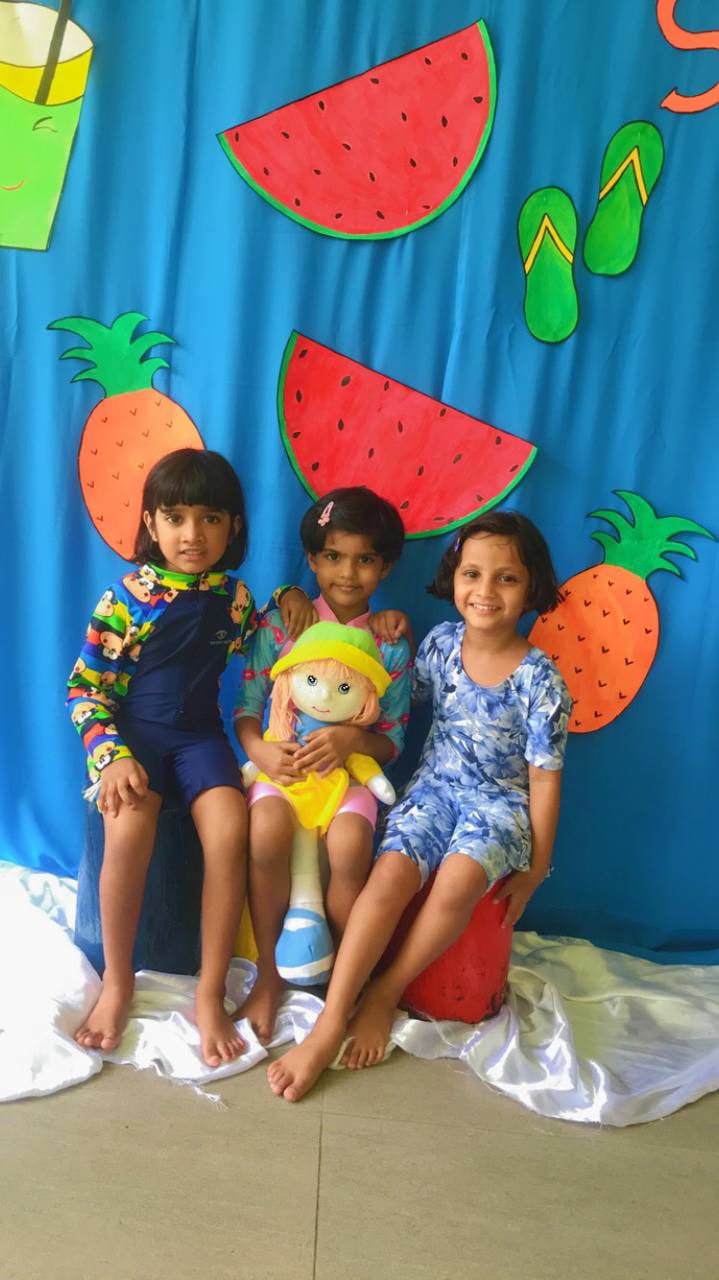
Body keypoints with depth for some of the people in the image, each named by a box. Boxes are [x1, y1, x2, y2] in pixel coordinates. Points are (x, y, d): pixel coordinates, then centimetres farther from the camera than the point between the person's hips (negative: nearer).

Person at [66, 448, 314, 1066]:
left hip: (200, 733, 3)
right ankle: (117, 984, -7)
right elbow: (84, 686, -3)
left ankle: (211, 995, -11)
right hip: (133, 731, -2)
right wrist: (112, 755, -18)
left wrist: (290, 597, 6)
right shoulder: (127, 597, -6)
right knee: (129, 831, -31)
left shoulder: (233, 595, 4)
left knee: (230, 830, -26)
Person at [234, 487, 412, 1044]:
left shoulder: (392, 644, 2)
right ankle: (269, 974, -8)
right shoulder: (280, 623, 2)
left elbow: (392, 741, 4)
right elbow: (247, 706, 3)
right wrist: (259, 749, -17)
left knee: (350, 846, -30)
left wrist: (353, 739, -17)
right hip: (280, 762, 0)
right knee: (268, 831, -31)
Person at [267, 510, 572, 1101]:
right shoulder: (441, 643, -4)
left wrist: (536, 867, -4)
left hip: (500, 803, -3)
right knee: (392, 871, -24)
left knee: (459, 878, -32)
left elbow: (545, 777, -9)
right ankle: (330, 1024, -19)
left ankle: (387, 992, -8)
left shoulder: (540, 680, -15)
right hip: (435, 787, 3)